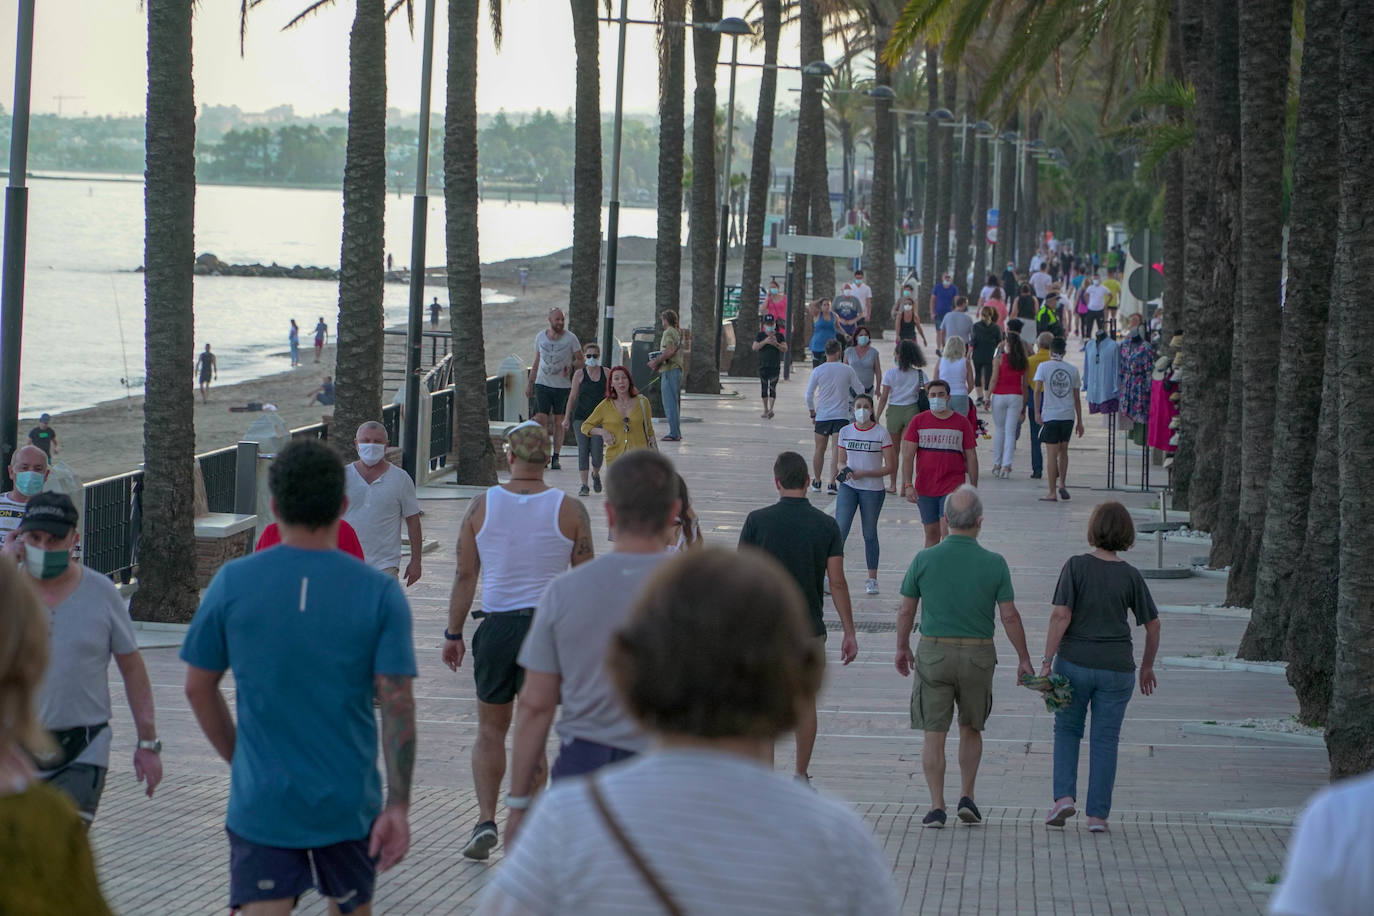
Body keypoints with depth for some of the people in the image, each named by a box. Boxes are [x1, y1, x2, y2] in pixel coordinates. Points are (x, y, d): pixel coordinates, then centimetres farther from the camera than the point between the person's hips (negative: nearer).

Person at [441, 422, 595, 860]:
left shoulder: (481, 506, -2)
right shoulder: (570, 511, -3)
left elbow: (465, 576, 1)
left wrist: (453, 633, 9)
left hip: (496, 626, 0)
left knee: (491, 727, 14)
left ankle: (486, 820, 2)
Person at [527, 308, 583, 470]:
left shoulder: (570, 338, -2)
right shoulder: (540, 337, 6)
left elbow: (580, 360, 4)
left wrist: (571, 367, -17)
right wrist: (530, 382, 13)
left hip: (562, 385, -2)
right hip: (542, 384, 2)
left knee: (558, 423, 2)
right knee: (541, 420, -5)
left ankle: (556, 457, 9)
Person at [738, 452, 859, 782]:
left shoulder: (758, 520, -8)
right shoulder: (826, 525, -4)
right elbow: (837, 582, -6)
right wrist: (849, 633, 0)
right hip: (809, 629, 2)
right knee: (805, 703, 15)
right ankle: (802, 777, 19)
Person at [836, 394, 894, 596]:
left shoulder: (881, 434, -5)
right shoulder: (845, 432, 6)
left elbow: (891, 467, -6)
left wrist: (863, 473, -16)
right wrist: (844, 470, -11)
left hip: (872, 490, -2)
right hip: (848, 488, 2)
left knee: (869, 534, 7)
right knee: (840, 531, -8)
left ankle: (872, 579, 17)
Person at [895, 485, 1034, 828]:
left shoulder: (924, 560, -6)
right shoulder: (994, 564, -8)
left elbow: (906, 611, 1)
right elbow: (1010, 616, -5)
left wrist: (902, 649, 16)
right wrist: (1024, 659, 6)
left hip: (934, 652, -1)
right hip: (978, 655, 1)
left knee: (934, 733, 4)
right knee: (971, 729, 19)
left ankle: (937, 807, 1)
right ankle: (967, 797, 12)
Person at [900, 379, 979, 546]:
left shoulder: (962, 423, 3)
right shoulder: (919, 421, 4)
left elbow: (971, 458, 7)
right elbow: (907, 456, 1)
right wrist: (908, 485, -9)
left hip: (953, 487, -2)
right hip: (925, 487, 2)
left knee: (947, 532, -15)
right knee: (931, 533, 9)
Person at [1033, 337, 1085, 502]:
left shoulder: (1044, 367, -2)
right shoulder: (1072, 369, 7)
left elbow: (1038, 390, -13)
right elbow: (1076, 397, 9)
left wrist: (1037, 412, -10)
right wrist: (1079, 421, 14)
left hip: (1050, 415, -3)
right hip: (1068, 416, 3)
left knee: (1052, 454, 0)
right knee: (1063, 451, 20)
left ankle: (1053, 493, 1)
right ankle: (1062, 484, 6)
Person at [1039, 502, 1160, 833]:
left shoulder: (1076, 566, -8)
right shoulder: (1131, 576, -2)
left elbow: (1061, 616, -13)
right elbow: (1153, 625, 3)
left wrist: (1047, 661, -8)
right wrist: (1147, 666, 17)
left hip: (1074, 662, -1)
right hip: (1117, 668, 1)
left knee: (1067, 730, 18)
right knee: (1105, 739, 8)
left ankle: (1064, 795, 2)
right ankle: (1097, 814, 6)